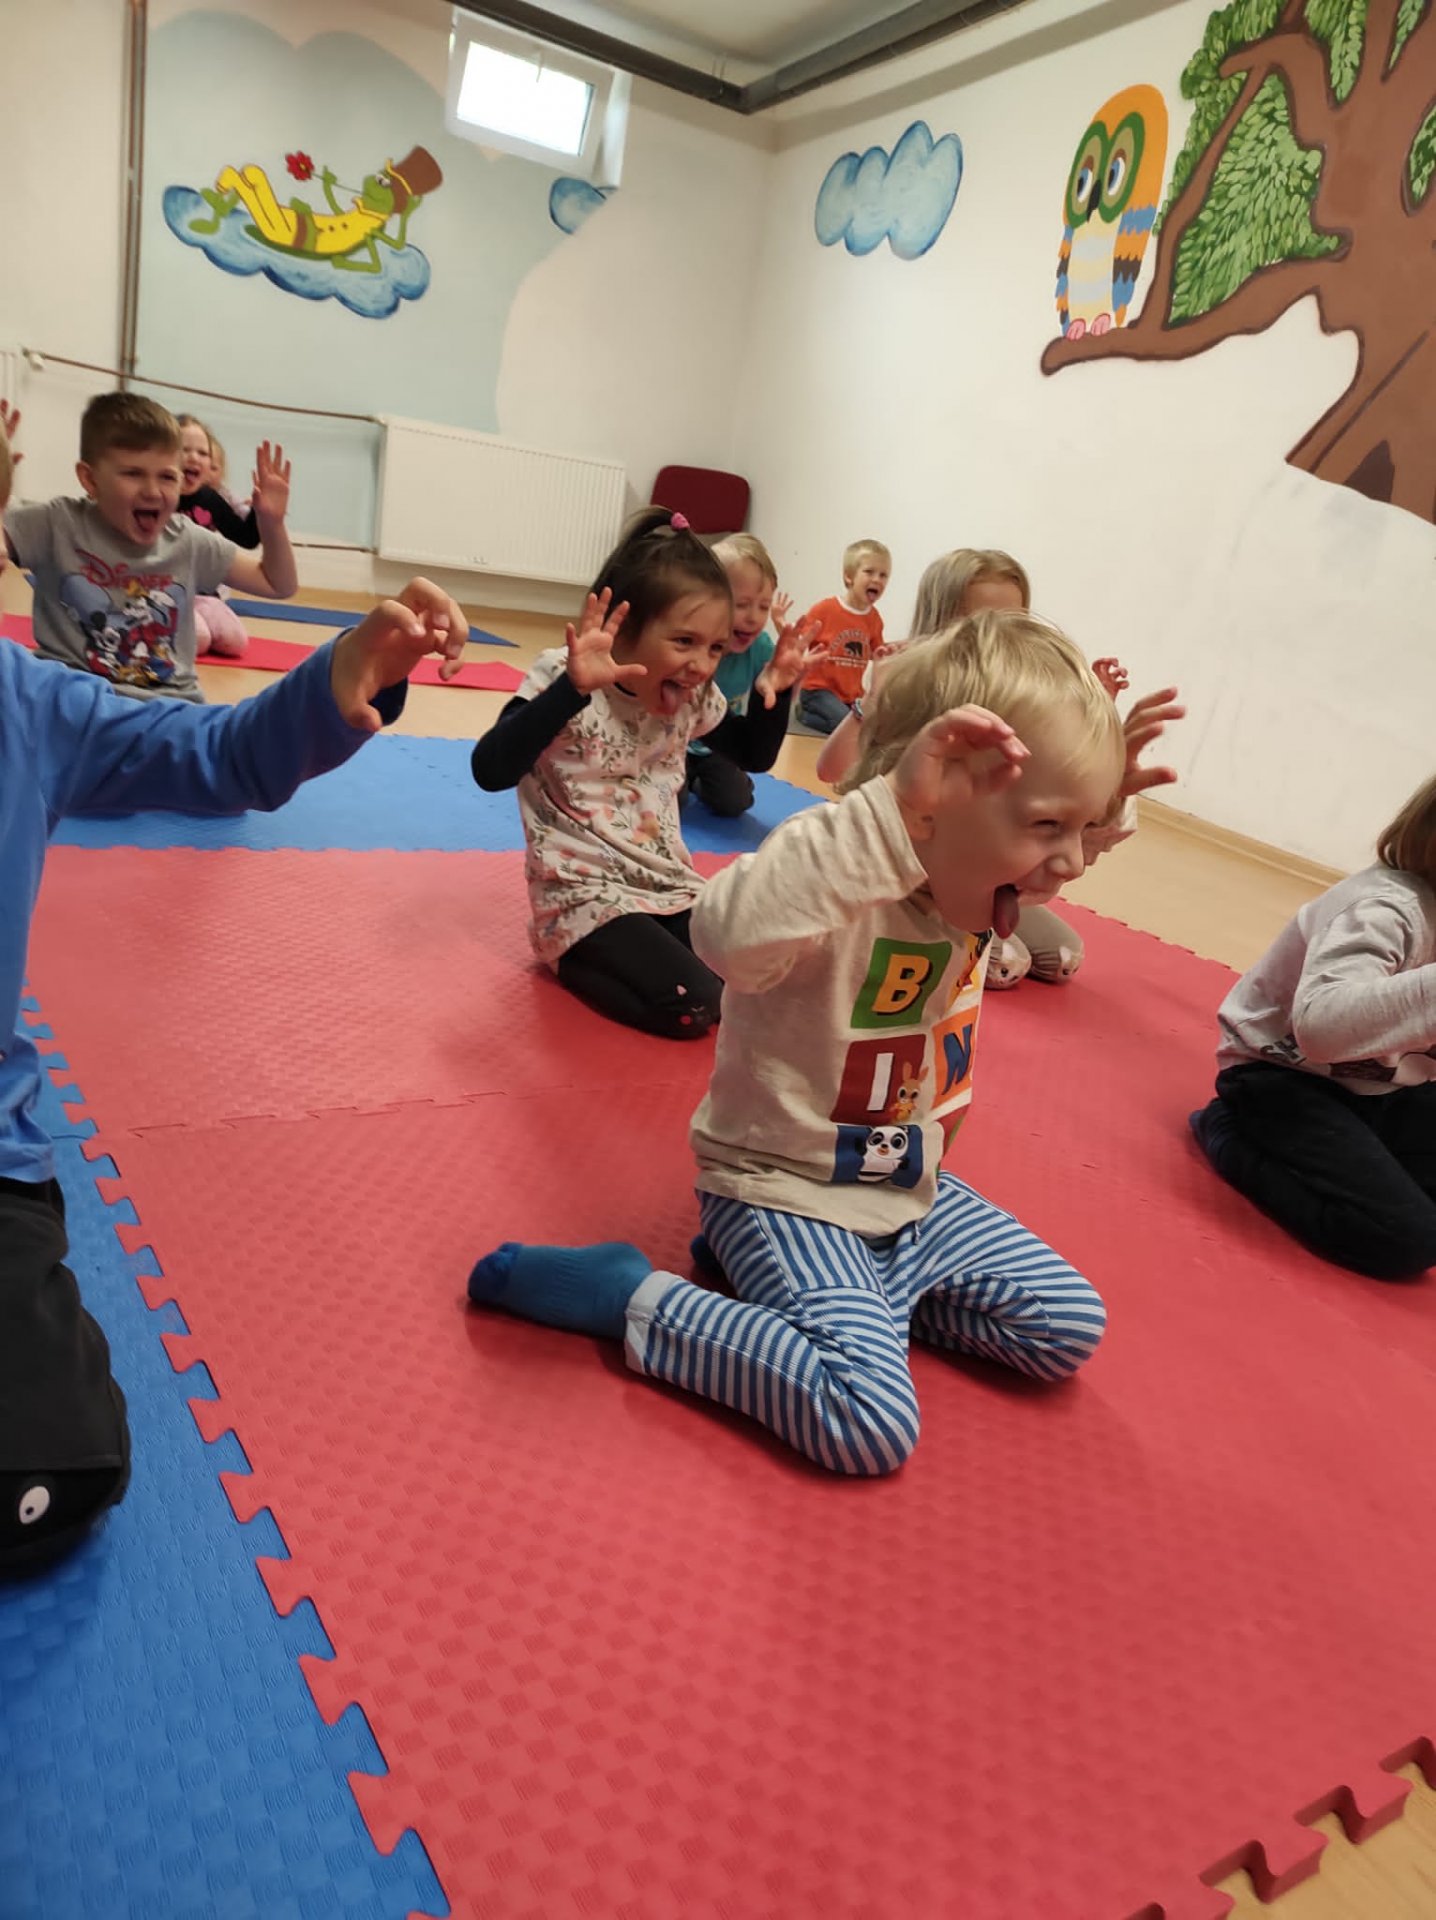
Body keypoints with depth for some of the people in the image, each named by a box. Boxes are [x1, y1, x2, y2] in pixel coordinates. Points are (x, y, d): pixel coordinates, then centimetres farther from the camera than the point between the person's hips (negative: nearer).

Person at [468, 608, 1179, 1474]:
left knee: (1070, 1330, 10)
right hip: (788, 1193, -8)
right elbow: (728, 933, -54)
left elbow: (1059, 849, 20)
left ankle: (850, 1290, 16)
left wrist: (1097, 786, -1)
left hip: (912, 1191, 9)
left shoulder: (981, 889, -4)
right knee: (871, 1426, -22)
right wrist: (891, 810, -58)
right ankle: (629, 1295, -7)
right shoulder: (842, 895, -30)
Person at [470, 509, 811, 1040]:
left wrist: (776, 691, -2)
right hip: (584, 894, -7)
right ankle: (571, 954, 3)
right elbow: (490, 771, -31)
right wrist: (573, 688, -42)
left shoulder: (694, 697, 3)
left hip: (669, 886, 7)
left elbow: (755, 755, 18)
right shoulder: (561, 680, -17)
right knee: (695, 1006, -23)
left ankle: (605, 953, 11)